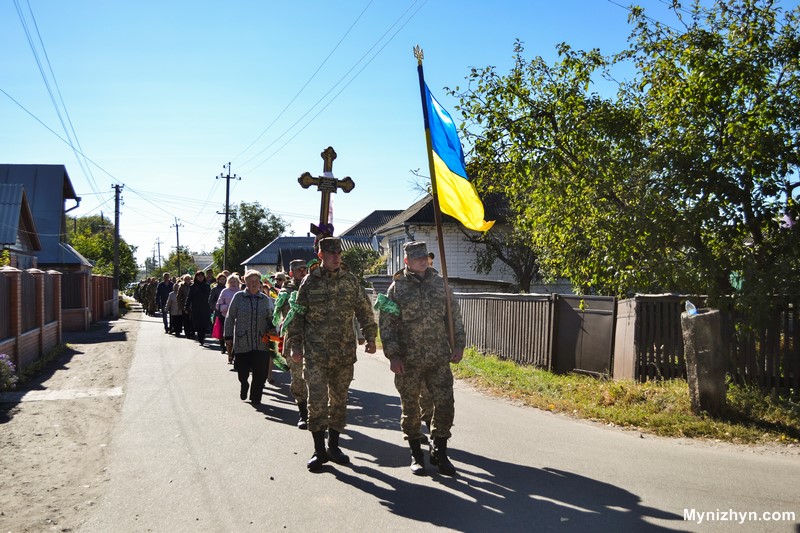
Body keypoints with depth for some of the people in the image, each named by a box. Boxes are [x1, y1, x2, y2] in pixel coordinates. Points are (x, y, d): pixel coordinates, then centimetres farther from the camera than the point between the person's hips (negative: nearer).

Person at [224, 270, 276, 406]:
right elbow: (230, 318, 5)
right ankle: (243, 385, 39)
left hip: (261, 342, 1)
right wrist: (228, 337, 2)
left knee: (260, 374, 0)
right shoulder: (238, 297, 2)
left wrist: (272, 329, -3)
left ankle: (255, 397, 18)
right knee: (243, 371, 5)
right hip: (242, 342, -1)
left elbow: (271, 318, 17)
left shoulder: (265, 299, 8)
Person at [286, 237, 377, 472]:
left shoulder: (350, 281, 5)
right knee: (317, 401, -4)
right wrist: (296, 345, 1)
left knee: (339, 400, 11)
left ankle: (333, 445, 25)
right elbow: (297, 315, 4)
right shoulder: (310, 282, 0)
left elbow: (365, 311, 9)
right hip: (315, 353, -2)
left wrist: (370, 337, 4)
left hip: (344, 353, 3)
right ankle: (319, 450, 9)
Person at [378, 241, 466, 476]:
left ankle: (439, 452, 20)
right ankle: (416, 454, 25)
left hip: (439, 359, 2)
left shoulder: (439, 283, 6)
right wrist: (393, 355, -10)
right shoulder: (397, 287, -2)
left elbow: (455, 316, 12)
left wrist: (458, 344, 6)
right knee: (411, 408, 8)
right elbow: (386, 324, -4)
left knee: (445, 404, 1)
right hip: (408, 360, -2)